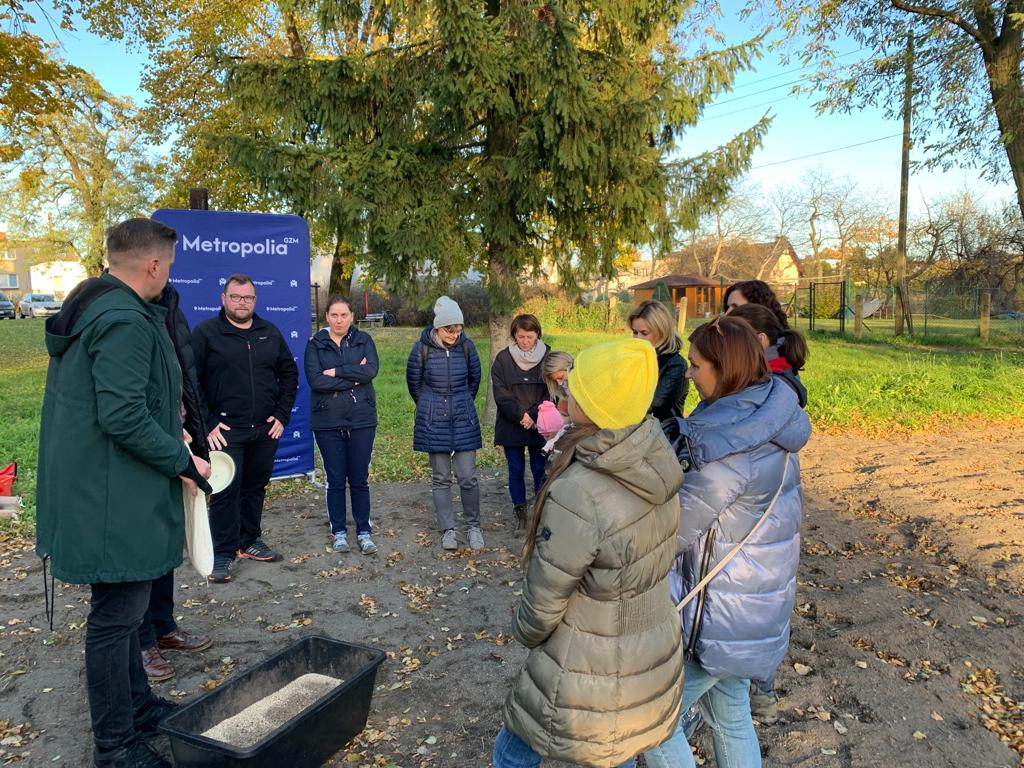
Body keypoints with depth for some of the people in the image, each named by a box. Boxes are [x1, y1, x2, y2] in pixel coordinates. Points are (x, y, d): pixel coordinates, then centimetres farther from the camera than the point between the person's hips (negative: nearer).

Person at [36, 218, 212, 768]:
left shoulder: (90, 307, 11)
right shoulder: (126, 321, -21)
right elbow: (123, 416, -27)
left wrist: (167, 427, 19)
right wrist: (182, 460, -16)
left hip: (91, 489, 11)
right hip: (116, 499, -11)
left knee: (120, 609, 21)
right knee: (116, 617, 3)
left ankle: (138, 706, 38)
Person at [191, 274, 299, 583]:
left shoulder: (270, 333, 9)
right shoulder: (206, 333, -4)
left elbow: (289, 373, 13)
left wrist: (282, 415, 4)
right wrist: (207, 424, -12)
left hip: (266, 430, 4)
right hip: (225, 431, -4)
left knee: (256, 488, 14)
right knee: (225, 491, -1)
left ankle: (250, 541, 30)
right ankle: (223, 553, 11)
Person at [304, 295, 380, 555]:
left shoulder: (363, 340, 4)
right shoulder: (315, 345, 2)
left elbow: (372, 369, -14)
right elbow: (315, 380, -13)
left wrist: (336, 372, -15)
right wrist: (354, 377, -13)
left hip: (362, 421, 0)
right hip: (328, 423, 0)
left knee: (360, 480, 6)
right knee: (335, 480, 8)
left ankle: (364, 532, 18)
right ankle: (339, 532, 22)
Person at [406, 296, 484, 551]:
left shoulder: (466, 346, -4)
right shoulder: (422, 348, -8)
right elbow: (413, 383, 7)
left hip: (464, 419, 1)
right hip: (434, 421, -1)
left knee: (468, 476, -1)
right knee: (440, 478, 6)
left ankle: (474, 526, 18)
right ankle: (448, 530, 19)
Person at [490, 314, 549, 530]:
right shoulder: (503, 359, -2)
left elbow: (552, 393, -4)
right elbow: (500, 394, -7)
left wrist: (533, 416, -15)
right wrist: (520, 415, -17)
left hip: (540, 427, 0)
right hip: (511, 426, 0)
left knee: (540, 470, 5)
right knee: (516, 470, 9)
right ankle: (520, 511, 22)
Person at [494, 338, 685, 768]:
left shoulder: (576, 497, -34)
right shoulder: (655, 462, -13)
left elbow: (544, 599, -19)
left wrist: (524, 632, 2)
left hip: (590, 678, -6)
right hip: (655, 658, 6)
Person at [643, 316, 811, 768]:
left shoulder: (730, 446, -27)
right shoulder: (770, 429, 1)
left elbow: (676, 530, -21)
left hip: (717, 617, -9)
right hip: (756, 605, 9)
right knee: (731, 718, 24)